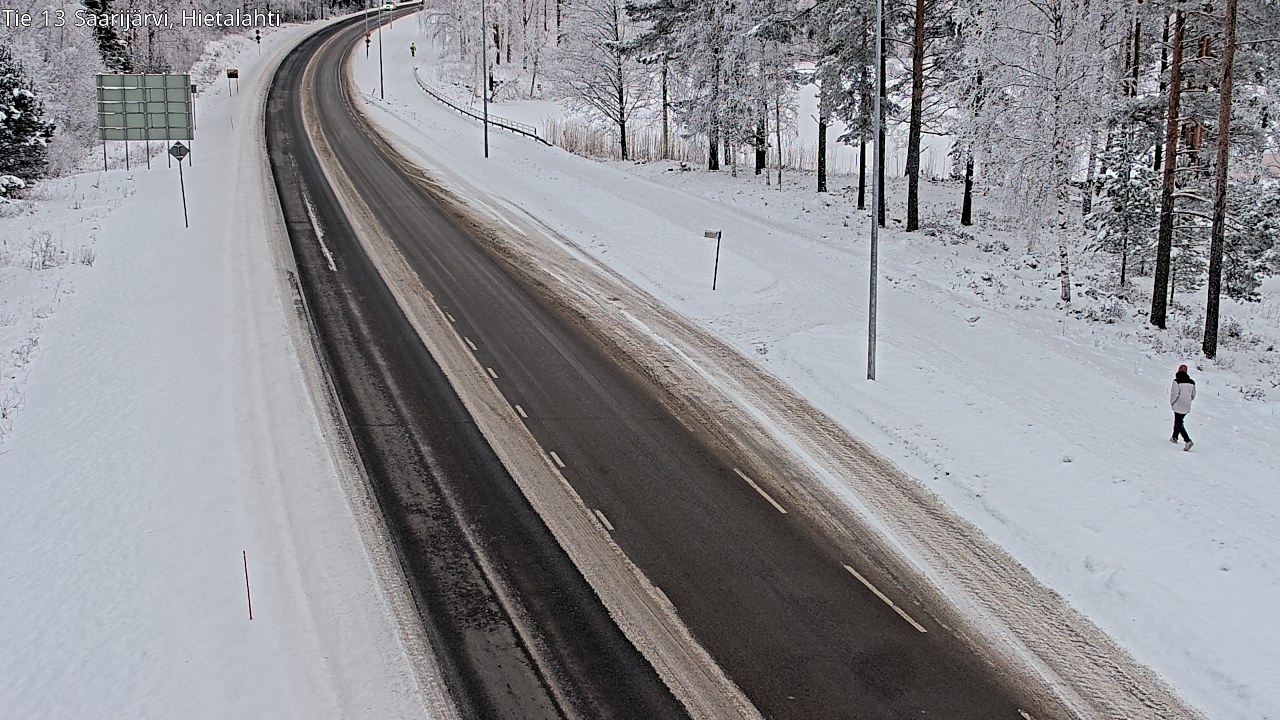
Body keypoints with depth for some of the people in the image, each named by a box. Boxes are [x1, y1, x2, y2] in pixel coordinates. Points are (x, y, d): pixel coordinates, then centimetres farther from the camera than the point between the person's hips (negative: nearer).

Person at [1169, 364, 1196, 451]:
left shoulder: (1176, 381, -15)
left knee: (1179, 424, -2)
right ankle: (1174, 437, 37)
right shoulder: (1191, 382, 3)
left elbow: (1174, 394, -17)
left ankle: (1188, 440, -18)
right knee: (1178, 421, 24)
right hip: (1187, 408, 6)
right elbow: (1193, 395, 9)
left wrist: (1171, 402, 0)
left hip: (1178, 406, -6)